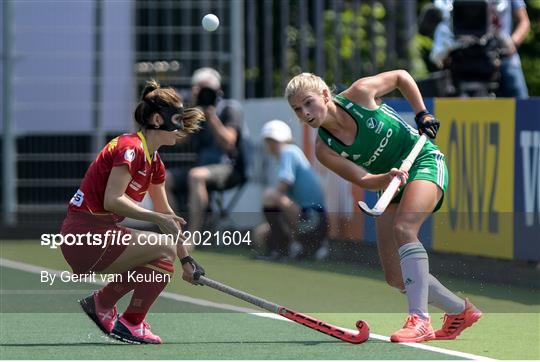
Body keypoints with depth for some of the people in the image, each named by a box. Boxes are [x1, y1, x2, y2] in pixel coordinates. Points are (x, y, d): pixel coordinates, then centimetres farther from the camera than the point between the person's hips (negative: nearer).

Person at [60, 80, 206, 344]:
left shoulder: (153, 162, 14)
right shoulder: (130, 148, -15)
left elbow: (166, 214, 22)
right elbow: (112, 200, -24)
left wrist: (186, 260, 22)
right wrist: (157, 218, -24)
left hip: (100, 233, 10)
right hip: (85, 235, -10)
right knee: (164, 246, -18)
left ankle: (102, 302, 21)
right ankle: (131, 324, -8)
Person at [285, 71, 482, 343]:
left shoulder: (360, 93, -16)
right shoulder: (325, 150, -12)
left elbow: (401, 76, 2)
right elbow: (364, 180, -19)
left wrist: (422, 115, -5)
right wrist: (389, 177, -39)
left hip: (424, 161, -5)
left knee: (403, 228, -32)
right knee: (395, 276, -2)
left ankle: (419, 320, -40)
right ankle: (461, 311, 21)